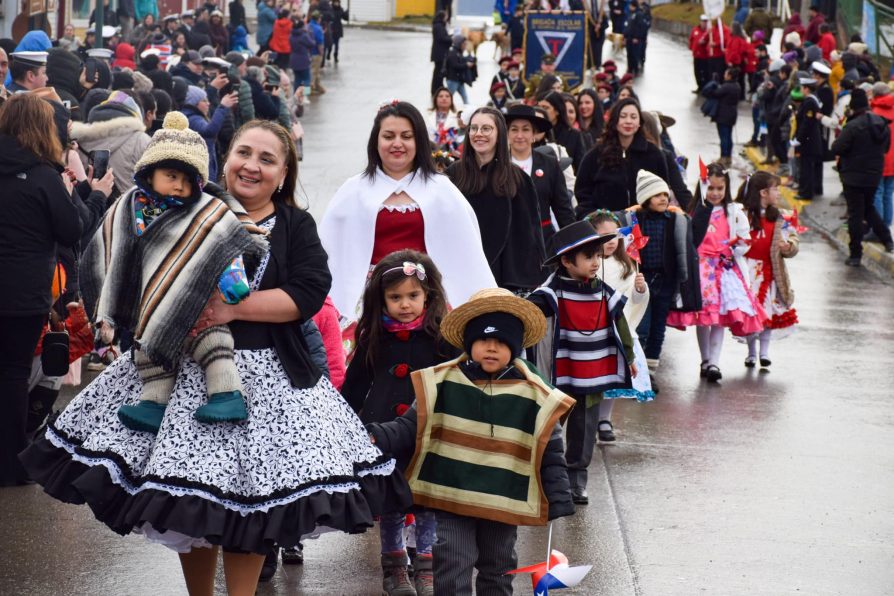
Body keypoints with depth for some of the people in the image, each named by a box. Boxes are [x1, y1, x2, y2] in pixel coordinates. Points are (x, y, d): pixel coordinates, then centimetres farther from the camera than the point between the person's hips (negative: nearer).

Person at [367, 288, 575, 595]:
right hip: (450, 500, -1)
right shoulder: (442, 383, -6)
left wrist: (559, 501, -4)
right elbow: (410, 429, -1)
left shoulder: (535, 396, -6)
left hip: (503, 506, 1)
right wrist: (376, 438, -17)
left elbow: (550, 456, 0)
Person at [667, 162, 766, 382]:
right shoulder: (695, 211, 7)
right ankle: (705, 360, 16)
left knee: (720, 317, -7)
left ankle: (713, 362, -8)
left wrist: (735, 249, -16)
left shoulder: (735, 212, 3)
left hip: (725, 269, -1)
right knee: (702, 317, 3)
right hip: (701, 268, 1)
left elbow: (745, 242, 0)